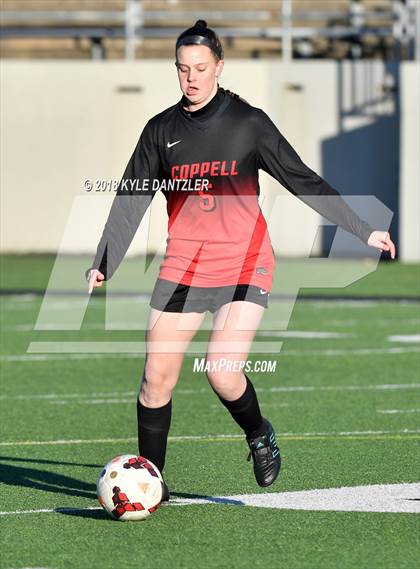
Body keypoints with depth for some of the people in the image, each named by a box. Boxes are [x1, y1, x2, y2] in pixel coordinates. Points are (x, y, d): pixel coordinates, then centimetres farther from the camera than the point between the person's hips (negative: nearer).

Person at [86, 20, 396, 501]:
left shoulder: (248, 122, -1)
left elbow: (303, 182, 3)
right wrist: (103, 264, -1)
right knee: (157, 378, -3)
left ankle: (259, 435, 13)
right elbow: (130, 200, 8)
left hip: (245, 267, -3)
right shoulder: (161, 130, 6)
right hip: (182, 269, 3)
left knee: (223, 372, -18)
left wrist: (363, 231, 2)